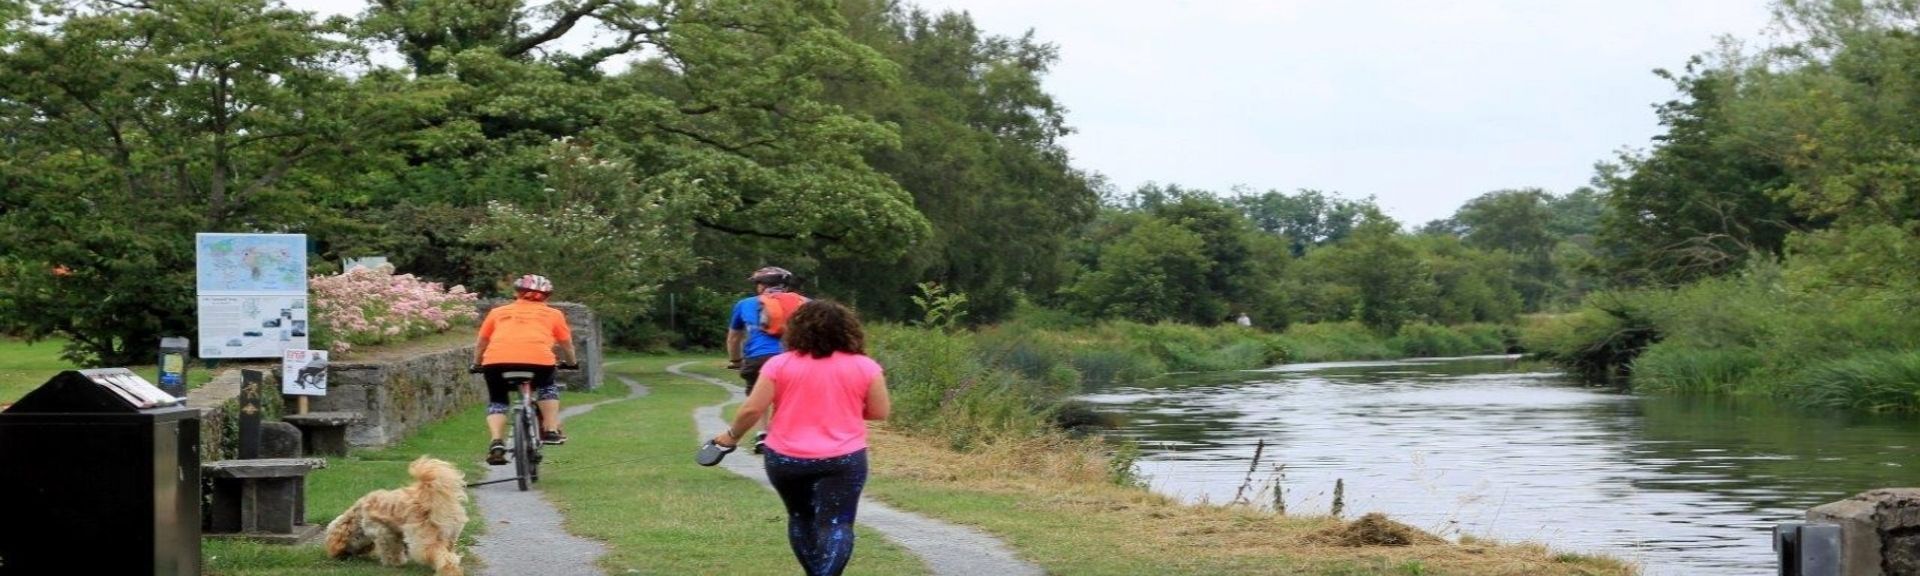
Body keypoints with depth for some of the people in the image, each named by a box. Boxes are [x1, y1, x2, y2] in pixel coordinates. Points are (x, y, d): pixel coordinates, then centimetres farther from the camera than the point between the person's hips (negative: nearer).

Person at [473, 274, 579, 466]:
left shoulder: (498, 312, 26)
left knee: (496, 400, 22)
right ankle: (551, 430, 20)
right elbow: (567, 345, 30)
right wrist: (571, 362, 49)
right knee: (547, 387, 30)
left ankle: (497, 442, 3)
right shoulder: (553, 314, 24)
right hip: (538, 359, 0)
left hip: (496, 360, 1)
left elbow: (481, 343, 28)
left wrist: (476, 364, 45)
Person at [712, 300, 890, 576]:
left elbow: (752, 409, -5)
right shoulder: (865, 367, -2)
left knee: (801, 518, 20)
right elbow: (880, 412, 2)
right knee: (836, 525, -3)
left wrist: (732, 435, 11)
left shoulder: (779, 364, -3)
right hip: (843, 460, -1)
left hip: (785, 459, 1)